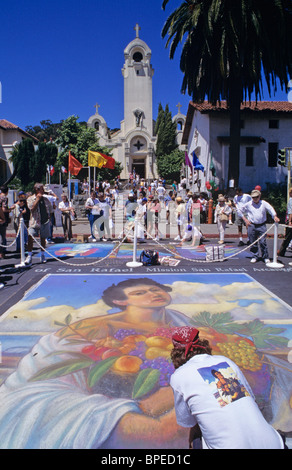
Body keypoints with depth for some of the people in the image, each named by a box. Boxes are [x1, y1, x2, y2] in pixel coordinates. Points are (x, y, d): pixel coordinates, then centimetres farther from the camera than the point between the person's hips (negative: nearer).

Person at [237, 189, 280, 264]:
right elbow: (240, 211, 14)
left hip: (262, 226, -1)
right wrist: (245, 219, 5)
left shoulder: (264, 203, 3)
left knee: (263, 242, -4)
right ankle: (255, 257, 17)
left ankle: (266, 257, 8)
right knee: (253, 243, 4)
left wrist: (275, 216, -29)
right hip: (251, 225, 1)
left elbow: (271, 209, -10)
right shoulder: (248, 204, 5)